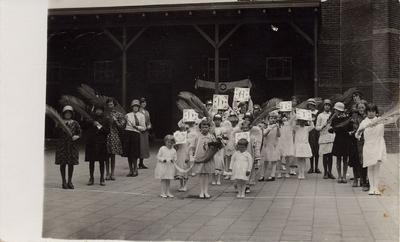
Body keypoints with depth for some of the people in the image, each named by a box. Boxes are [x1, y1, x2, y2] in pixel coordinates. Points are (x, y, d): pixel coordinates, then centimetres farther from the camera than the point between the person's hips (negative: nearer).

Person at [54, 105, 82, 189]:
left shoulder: (75, 123, 7)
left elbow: (80, 132, 9)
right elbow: (55, 131, -10)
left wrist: (77, 136, -12)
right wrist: (59, 125, -27)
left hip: (72, 145, 2)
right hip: (62, 145, -2)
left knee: (71, 164, 5)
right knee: (63, 163, 2)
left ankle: (70, 182, 16)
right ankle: (64, 182, 12)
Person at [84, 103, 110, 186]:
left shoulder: (105, 120, 4)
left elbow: (108, 131, 0)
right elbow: (86, 127, 2)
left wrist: (100, 126, -12)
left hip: (101, 143, -1)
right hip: (91, 142, 1)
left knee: (101, 161, 3)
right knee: (91, 161, 4)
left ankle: (102, 178, 13)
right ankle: (91, 178, 15)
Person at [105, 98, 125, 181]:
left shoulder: (118, 114, 5)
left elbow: (121, 126, 3)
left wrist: (115, 121, -12)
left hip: (114, 136, -1)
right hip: (106, 136, 1)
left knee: (113, 155, 4)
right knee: (107, 155, 1)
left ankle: (112, 173, 11)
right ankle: (107, 173, 8)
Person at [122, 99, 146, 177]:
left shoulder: (141, 116, 7)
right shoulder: (128, 115, 10)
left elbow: (144, 128, 6)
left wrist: (137, 127, -10)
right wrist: (125, 119, -11)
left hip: (136, 134, -2)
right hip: (127, 133, 2)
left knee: (134, 154, -4)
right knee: (128, 153, 4)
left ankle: (135, 170, 11)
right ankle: (131, 170, 15)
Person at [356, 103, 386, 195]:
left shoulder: (381, 120, 6)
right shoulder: (364, 122, 5)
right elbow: (357, 135, 5)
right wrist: (359, 132, -16)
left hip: (378, 145, -1)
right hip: (368, 145, 1)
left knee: (377, 166, -9)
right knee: (370, 168, 4)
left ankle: (376, 187, -5)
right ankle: (371, 187, 10)